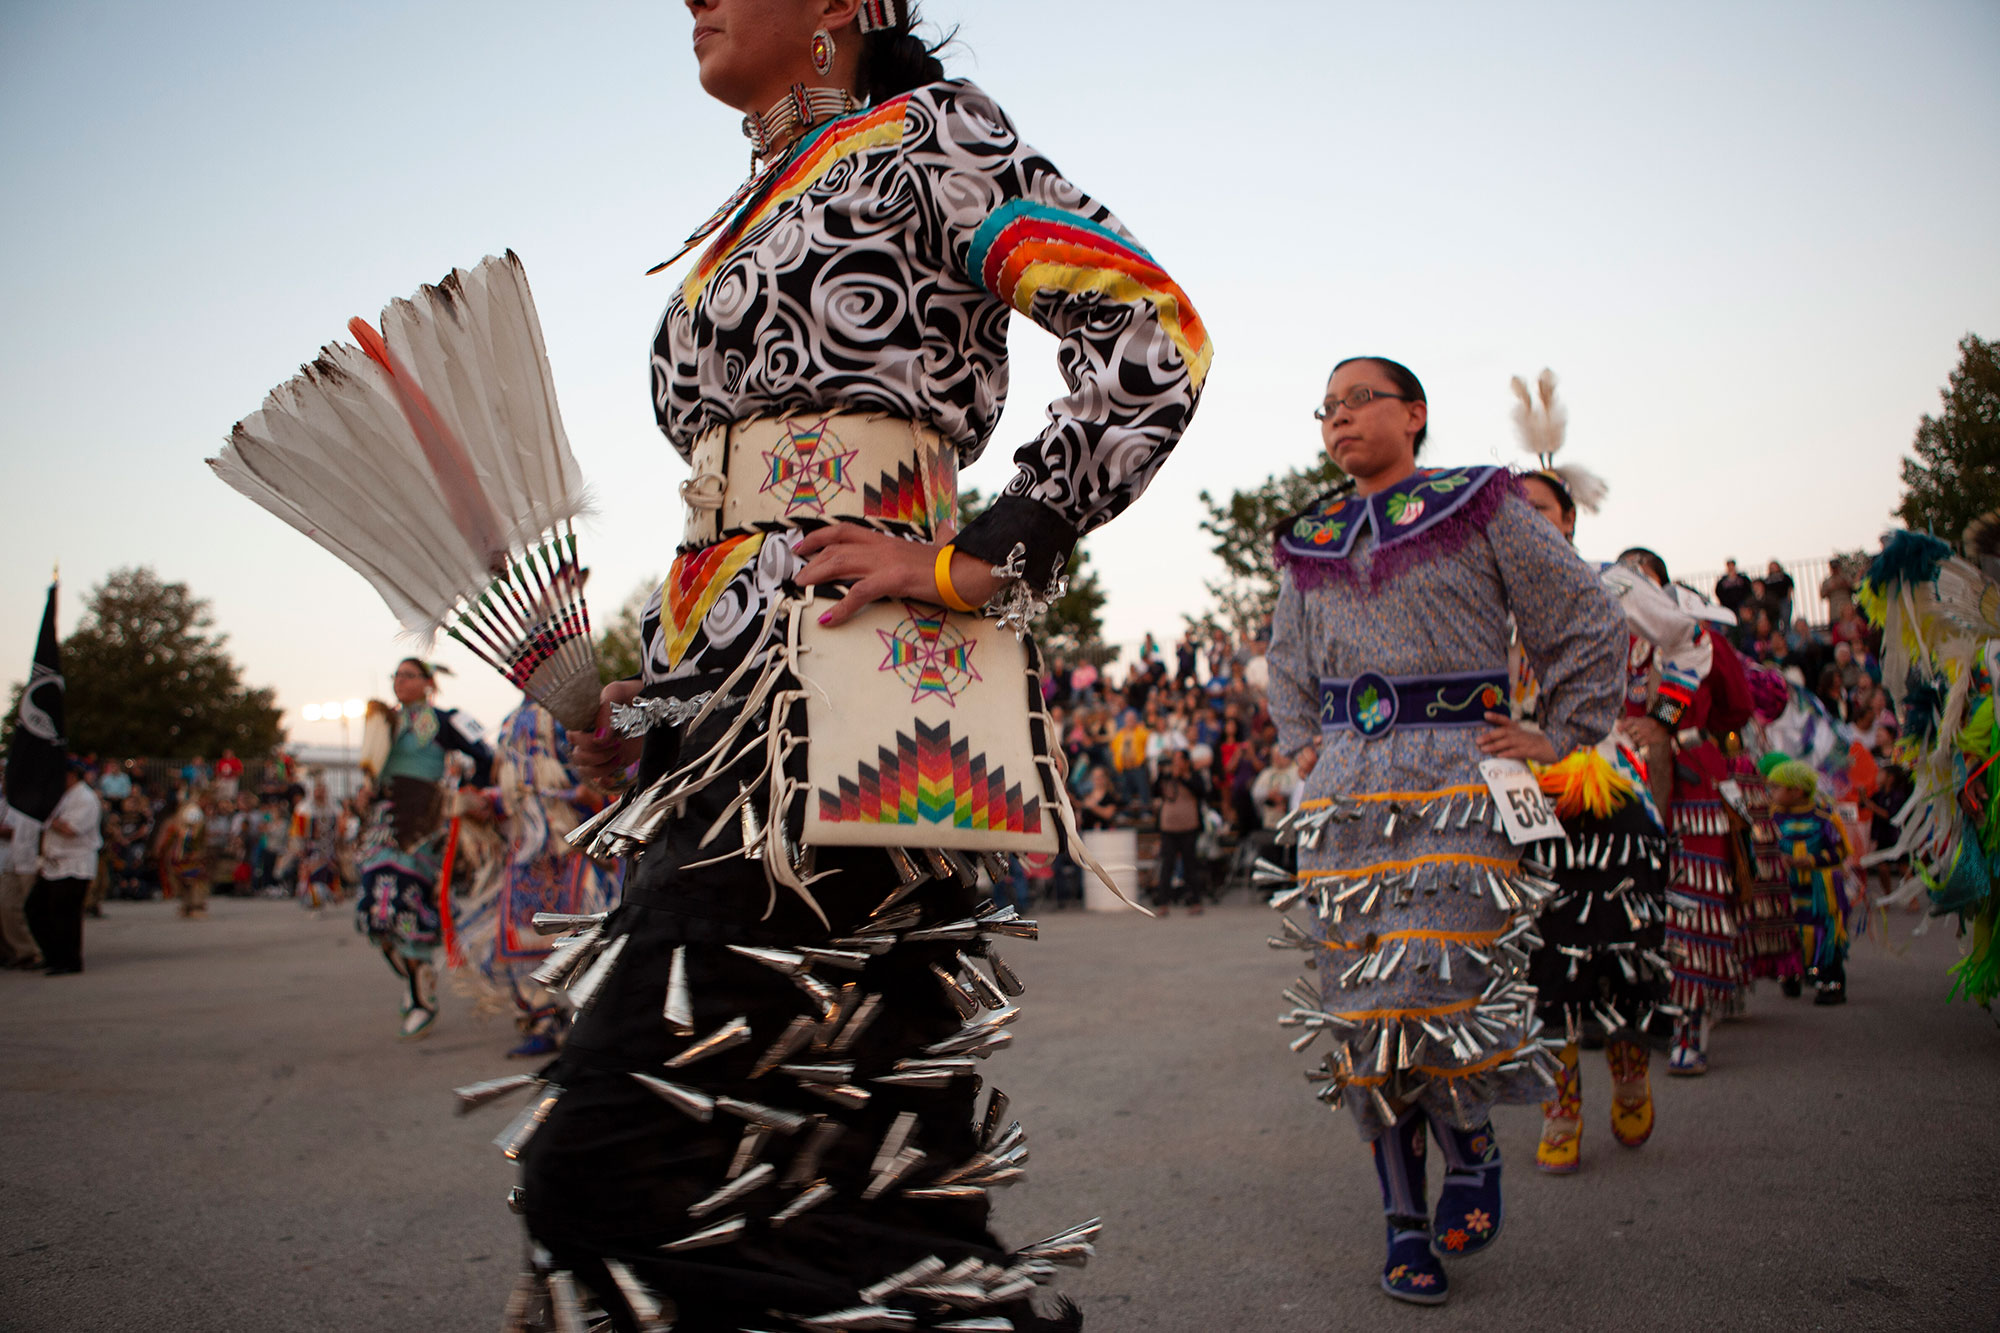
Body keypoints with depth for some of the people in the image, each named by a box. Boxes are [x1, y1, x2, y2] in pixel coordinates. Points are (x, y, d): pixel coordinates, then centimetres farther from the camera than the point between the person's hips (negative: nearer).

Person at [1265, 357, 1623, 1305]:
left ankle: (1473, 1149, 19)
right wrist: (1299, 743, 18)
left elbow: (1590, 623, 5)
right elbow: (1287, 660, 32)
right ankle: (1404, 1219, 14)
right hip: (1345, 787, 4)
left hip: (1459, 777, -4)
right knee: (1361, 998, 1)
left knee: (1443, 979, -13)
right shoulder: (1312, 539, 16)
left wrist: (1557, 736, -1)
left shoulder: (1480, 509, 4)